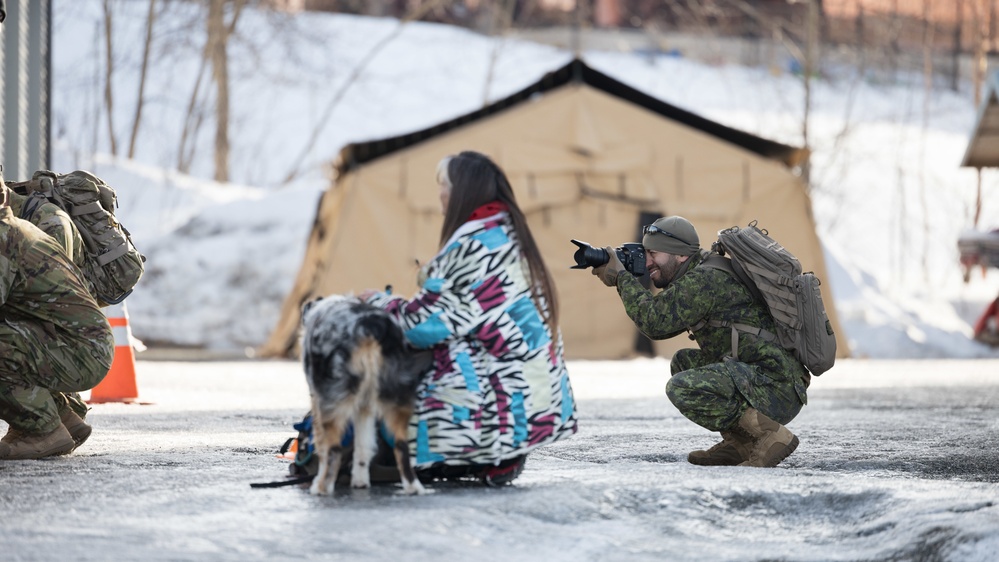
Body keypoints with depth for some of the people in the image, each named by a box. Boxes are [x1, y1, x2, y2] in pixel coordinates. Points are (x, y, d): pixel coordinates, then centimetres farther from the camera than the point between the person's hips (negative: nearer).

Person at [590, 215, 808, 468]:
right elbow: (660, 327, 23)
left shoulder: (705, 279, -14)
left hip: (777, 388, -11)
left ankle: (771, 436, -15)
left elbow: (654, 322, -21)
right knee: (682, 362, 21)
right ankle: (739, 442, 12)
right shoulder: (697, 276, 18)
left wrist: (622, 277, -8)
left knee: (683, 388, -23)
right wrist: (623, 281, 11)